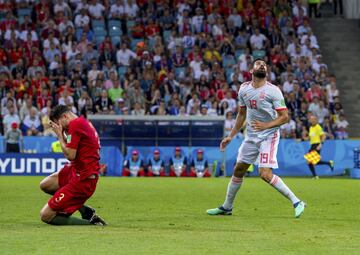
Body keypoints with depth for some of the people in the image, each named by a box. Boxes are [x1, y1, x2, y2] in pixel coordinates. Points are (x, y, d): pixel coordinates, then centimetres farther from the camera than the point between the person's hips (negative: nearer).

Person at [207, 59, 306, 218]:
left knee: (265, 174, -20)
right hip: (251, 136, 6)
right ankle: (227, 207, 29)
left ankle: (296, 202, -11)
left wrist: (266, 125, -27)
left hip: (269, 136, -6)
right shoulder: (244, 89, 4)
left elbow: (284, 117, -13)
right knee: (238, 170, 14)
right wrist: (231, 136, 18)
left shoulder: (273, 91, -13)